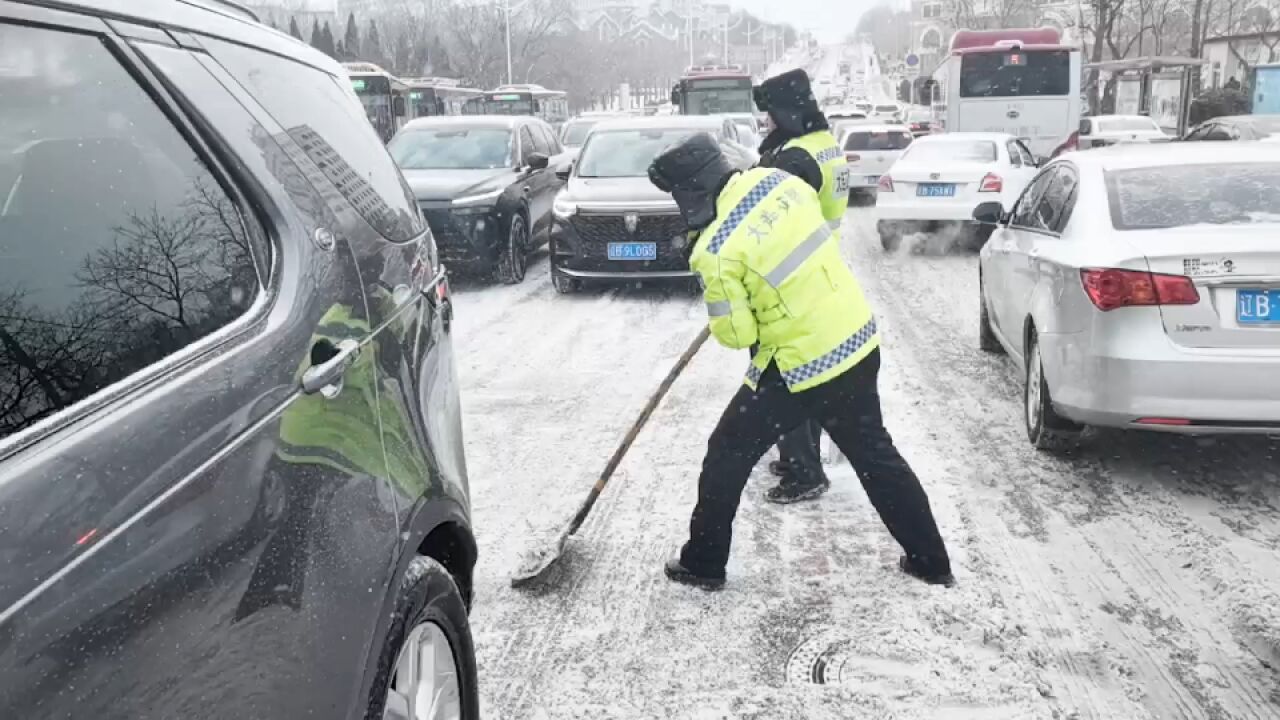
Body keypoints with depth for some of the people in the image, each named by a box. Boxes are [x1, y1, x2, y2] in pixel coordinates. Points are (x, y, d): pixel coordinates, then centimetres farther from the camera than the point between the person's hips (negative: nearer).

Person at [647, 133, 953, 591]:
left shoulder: (716, 251, -19)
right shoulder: (775, 179, -1)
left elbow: (737, 335, -12)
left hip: (800, 368, -7)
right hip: (859, 341, 7)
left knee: (728, 455, 11)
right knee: (874, 454, 21)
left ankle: (703, 563, 23)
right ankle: (931, 560, 29)